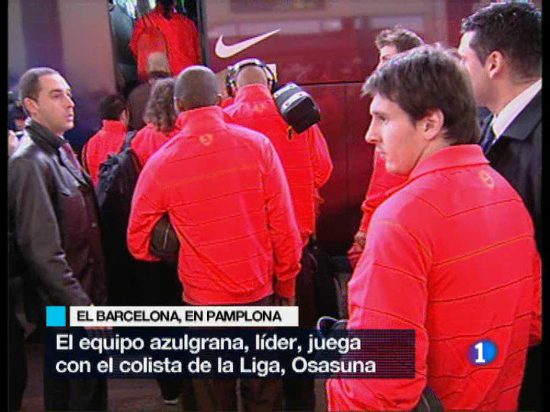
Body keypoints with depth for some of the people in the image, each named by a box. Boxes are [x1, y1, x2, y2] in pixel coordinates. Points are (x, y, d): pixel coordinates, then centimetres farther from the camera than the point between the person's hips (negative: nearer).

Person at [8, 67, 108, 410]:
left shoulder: (62, 151, 9)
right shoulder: (30, 162, -18)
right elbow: (43, 252, -23)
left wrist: (93, 298, 15)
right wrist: (83, 308, -20)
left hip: (87, 295, 8)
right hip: (65, 308, -8)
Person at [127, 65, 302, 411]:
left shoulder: (160, 163, -10)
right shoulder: (257, 144, -10)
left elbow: (138, 243, -2)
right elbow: (284, 226, -9)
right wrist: (287, 283, 4)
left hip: (203, 299, 0)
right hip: (260, 293, 0)